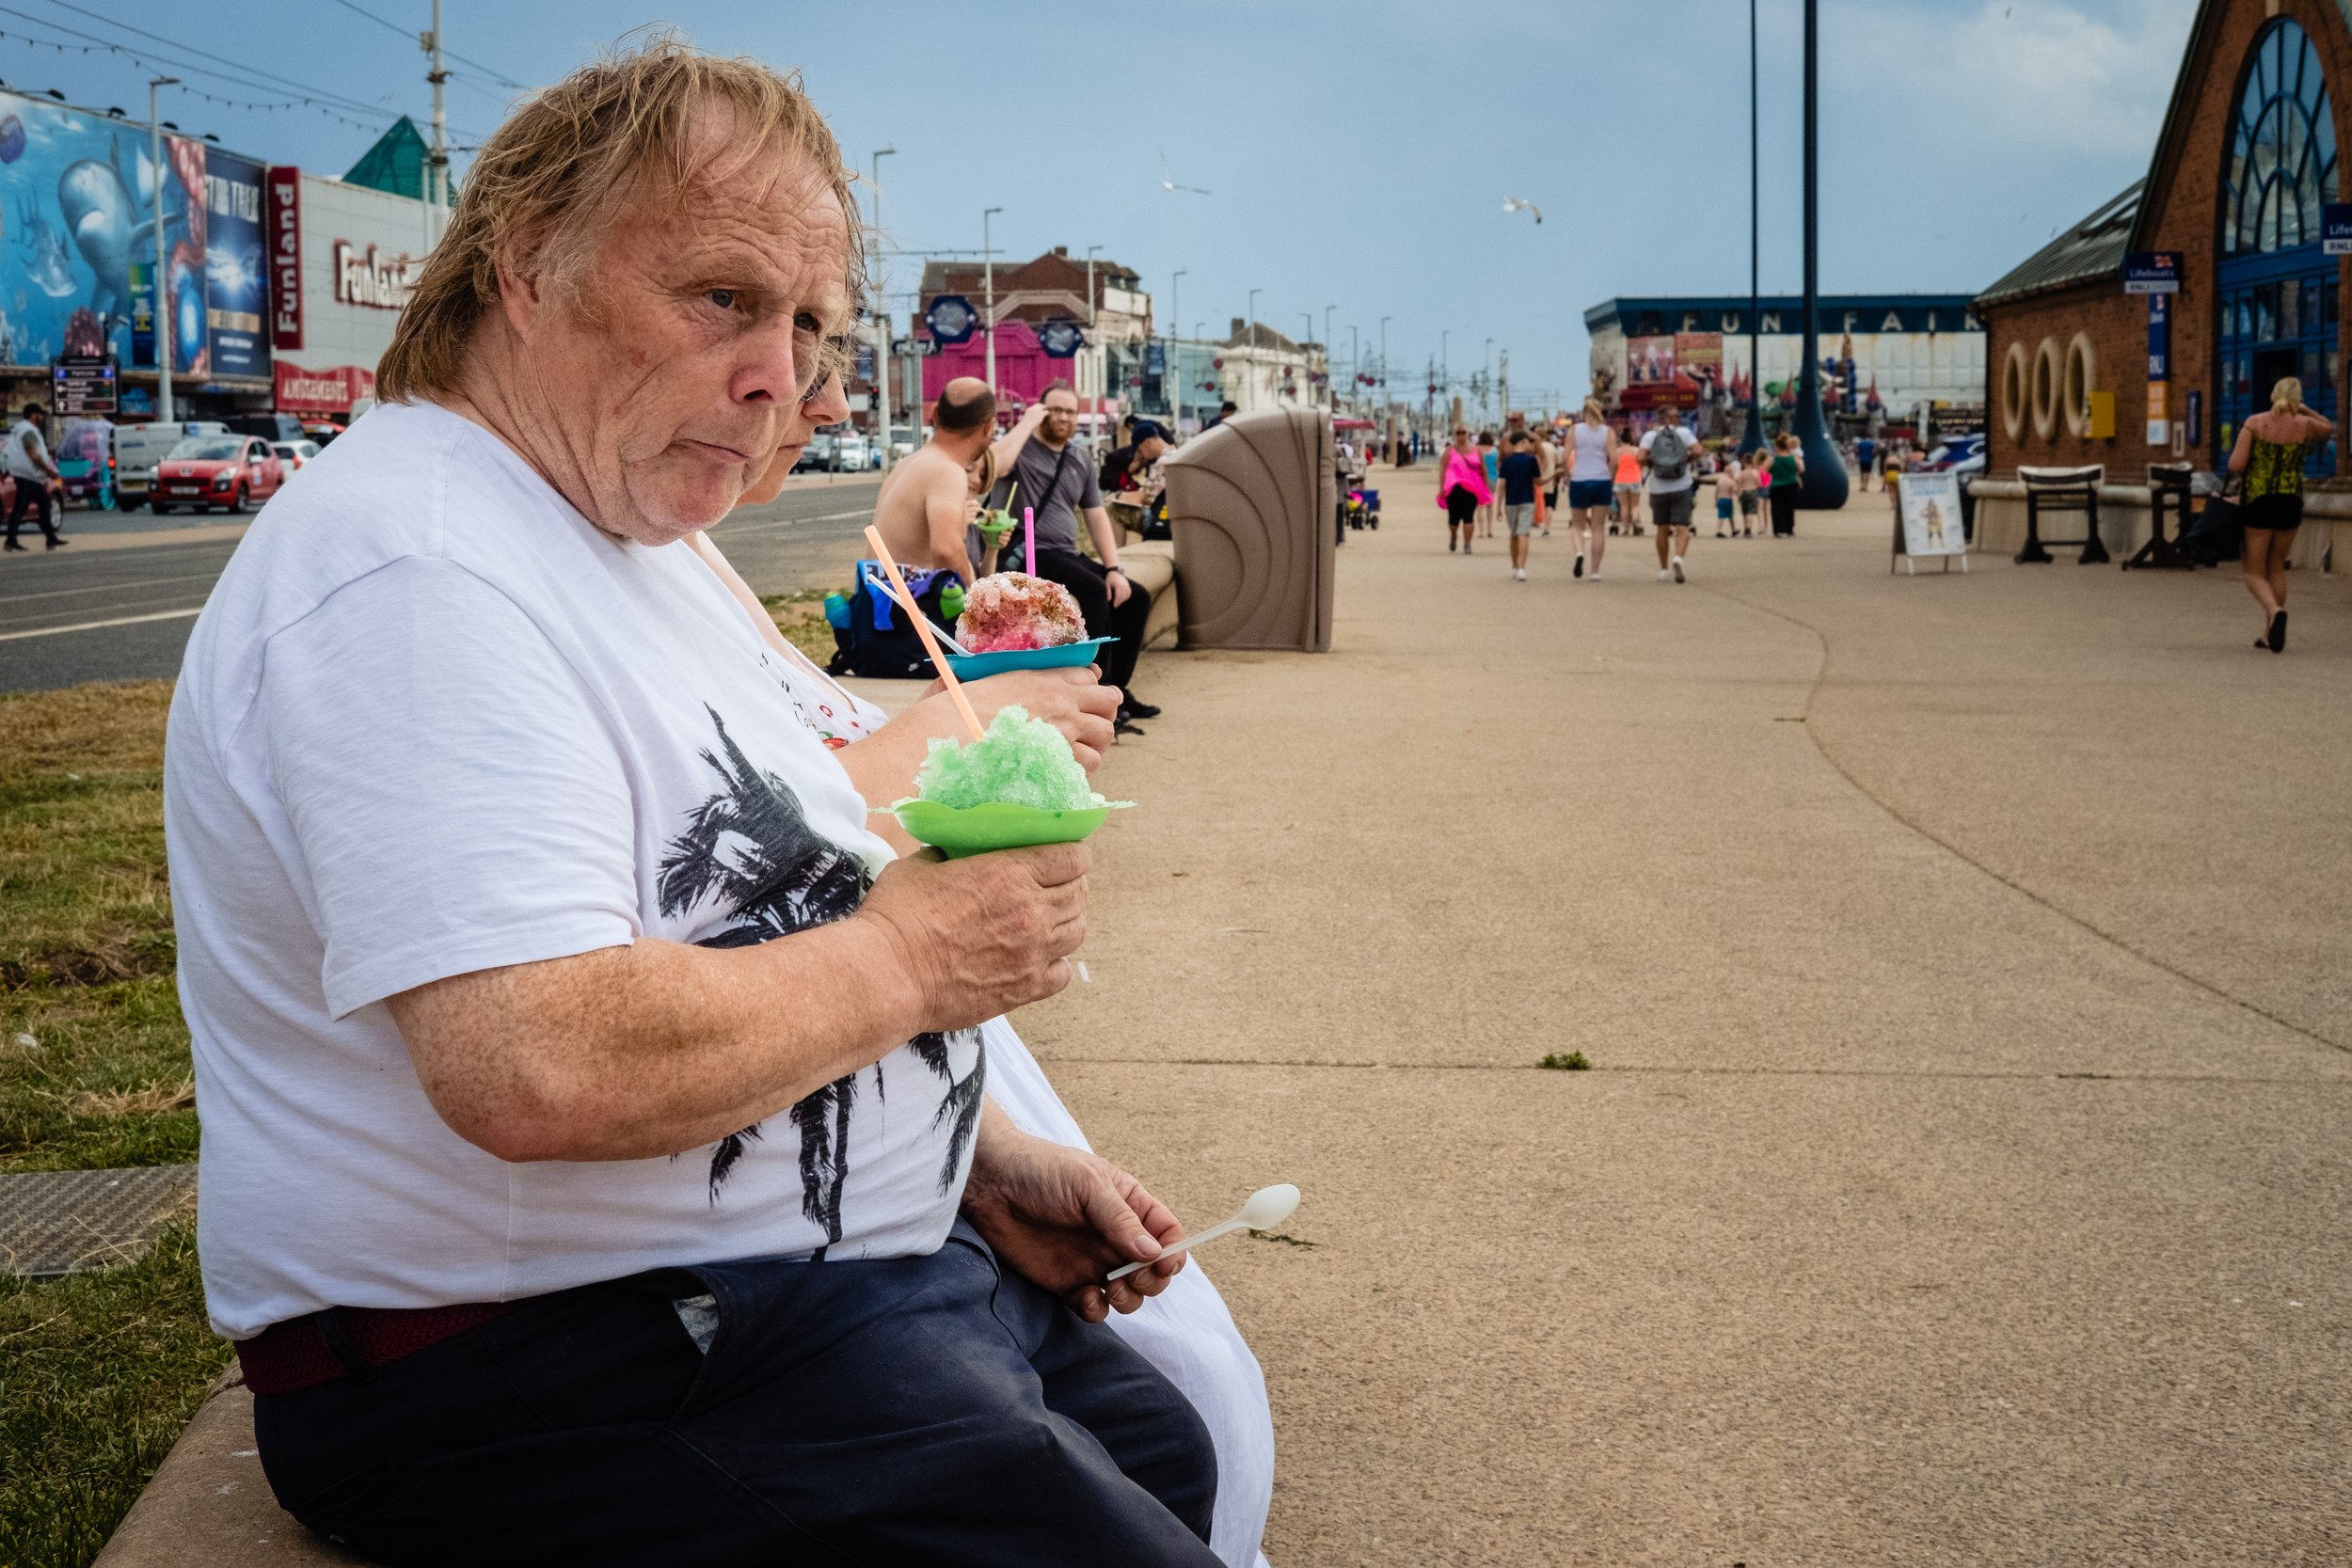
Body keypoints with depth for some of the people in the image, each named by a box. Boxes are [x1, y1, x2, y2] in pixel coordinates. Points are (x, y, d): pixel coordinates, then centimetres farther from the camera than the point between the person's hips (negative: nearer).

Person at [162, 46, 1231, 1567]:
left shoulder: (637, 530, 12)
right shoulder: (415, 573, -23)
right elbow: (541, 1070, -34)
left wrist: (989, 1156, 8)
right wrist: (904, 958, -20)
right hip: (561, 1368, -11)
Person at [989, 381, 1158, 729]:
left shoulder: (1079, 457, 17)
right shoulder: (1022, 447, -3)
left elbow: (1096, 515, 16)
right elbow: (996, 464, -29)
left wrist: (1113, 569, 5)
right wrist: (1027, 422, -17)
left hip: (1065, 556, 8)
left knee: (1137, 598, -2)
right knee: (1094, 591, -30)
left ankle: (1117, 689, 8)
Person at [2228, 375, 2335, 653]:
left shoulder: (2254, 423, -6)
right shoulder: (2305, 425, 1)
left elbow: (2235, 466, -11)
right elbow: (2329, 428, 25)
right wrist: (2305, 410, 19)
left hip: (2258, 501, -2)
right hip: (2291, 501, 2)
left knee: (2255, 573, 4)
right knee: (2276, 568, 19)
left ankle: (2275, 611, -26)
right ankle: (2270, 634, 19)